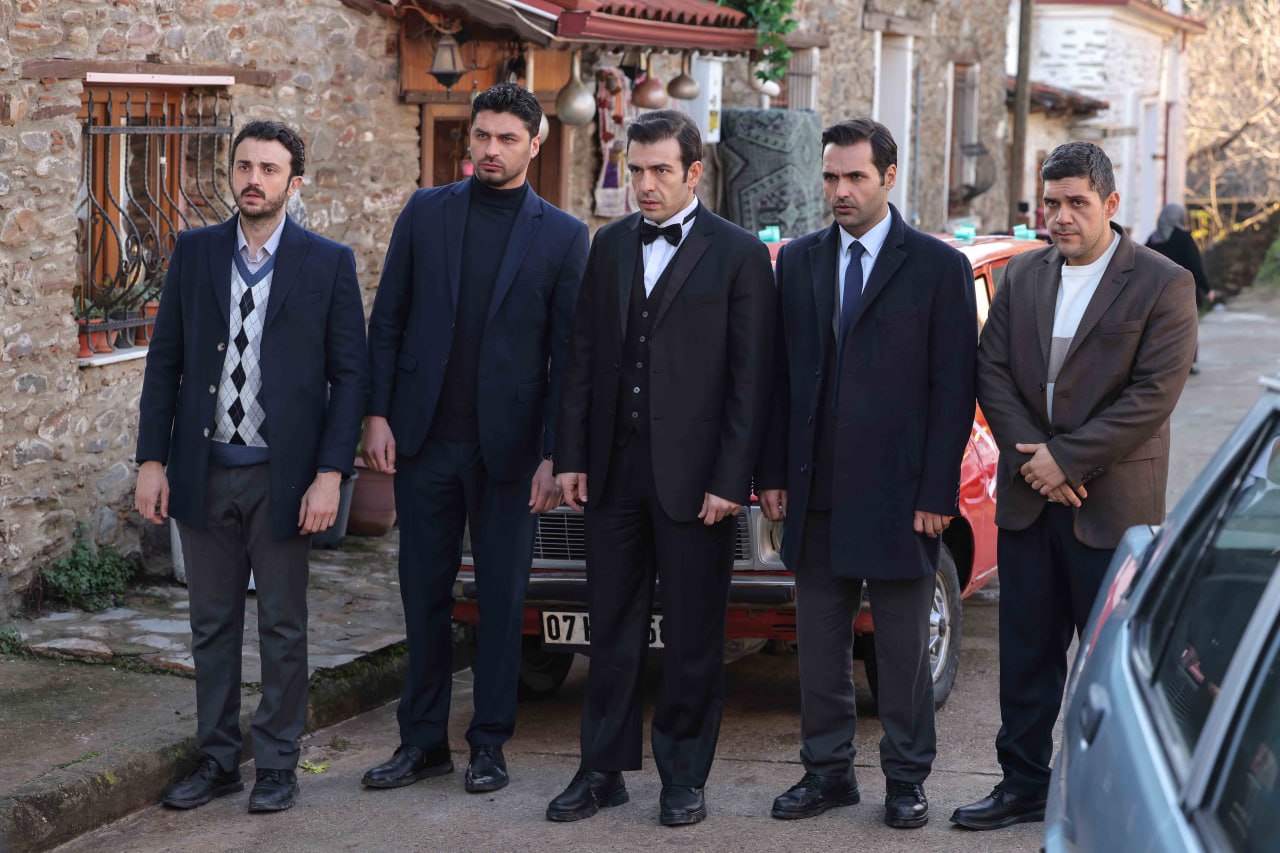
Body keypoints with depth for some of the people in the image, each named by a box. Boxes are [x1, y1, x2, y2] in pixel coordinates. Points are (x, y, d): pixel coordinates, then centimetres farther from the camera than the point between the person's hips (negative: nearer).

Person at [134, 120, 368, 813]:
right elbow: (164, 361, 6)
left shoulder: (328, 263, -2)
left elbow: (349, 374, -4)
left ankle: (277, 764, 17)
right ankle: (217, 760, 21)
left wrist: (330, 474, -12)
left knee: (282, 627, 6)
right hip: (203, 472, 3)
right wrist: (152, 461, -1)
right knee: (212, 625, 11)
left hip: (282, 476, -3)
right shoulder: (194, 252, 6)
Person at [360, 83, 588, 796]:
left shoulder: (563, 236, 0)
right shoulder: (425, 213, 6)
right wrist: (378, 416, -1)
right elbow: (387, 321, 8)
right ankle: (424, 741, 19)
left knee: (503, 598, 5)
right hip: (424, 440, 2)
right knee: (425, 595, 9)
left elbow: (567, 354, -1)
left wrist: (554, 456, -7)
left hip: (508, 445, -2)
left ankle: (490, 744, 16)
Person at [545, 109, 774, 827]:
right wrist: (572, 457, 5)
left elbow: (751, 381, -7)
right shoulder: (611, 246, 10)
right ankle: (604, 770, 18)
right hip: (616, 470, 4)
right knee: (614, 629, 10)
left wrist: (730, 480, -12)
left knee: (693, 636, 4)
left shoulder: (739, 255, -4)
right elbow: (584, 358, 11)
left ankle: (685, 776, 15)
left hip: (695, 476, -4)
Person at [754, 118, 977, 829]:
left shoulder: (939, 267, -4)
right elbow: (781, 376, 10)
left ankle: (907, 778, 17)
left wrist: (936, 492, -11)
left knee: (904, 649, 6)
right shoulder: (799, 262, 9)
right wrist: (773, 474, 5)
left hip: (899, 494, -4)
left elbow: (954, 389, -6)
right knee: (821, 644, 10)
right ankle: (829, 772, 22)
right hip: (818, 491, 4)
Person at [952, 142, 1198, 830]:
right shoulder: (1022, 276, 9)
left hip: (1113, 504, -5)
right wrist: (1029, 459, -9)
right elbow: (992, 373, 5)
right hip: (1028, 498, 5)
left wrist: (1067, 460, -16)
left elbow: (1154, 393, -14)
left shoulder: (1163, 284, -7)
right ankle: (1024, 785, 20)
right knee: (1026, 651, 10)